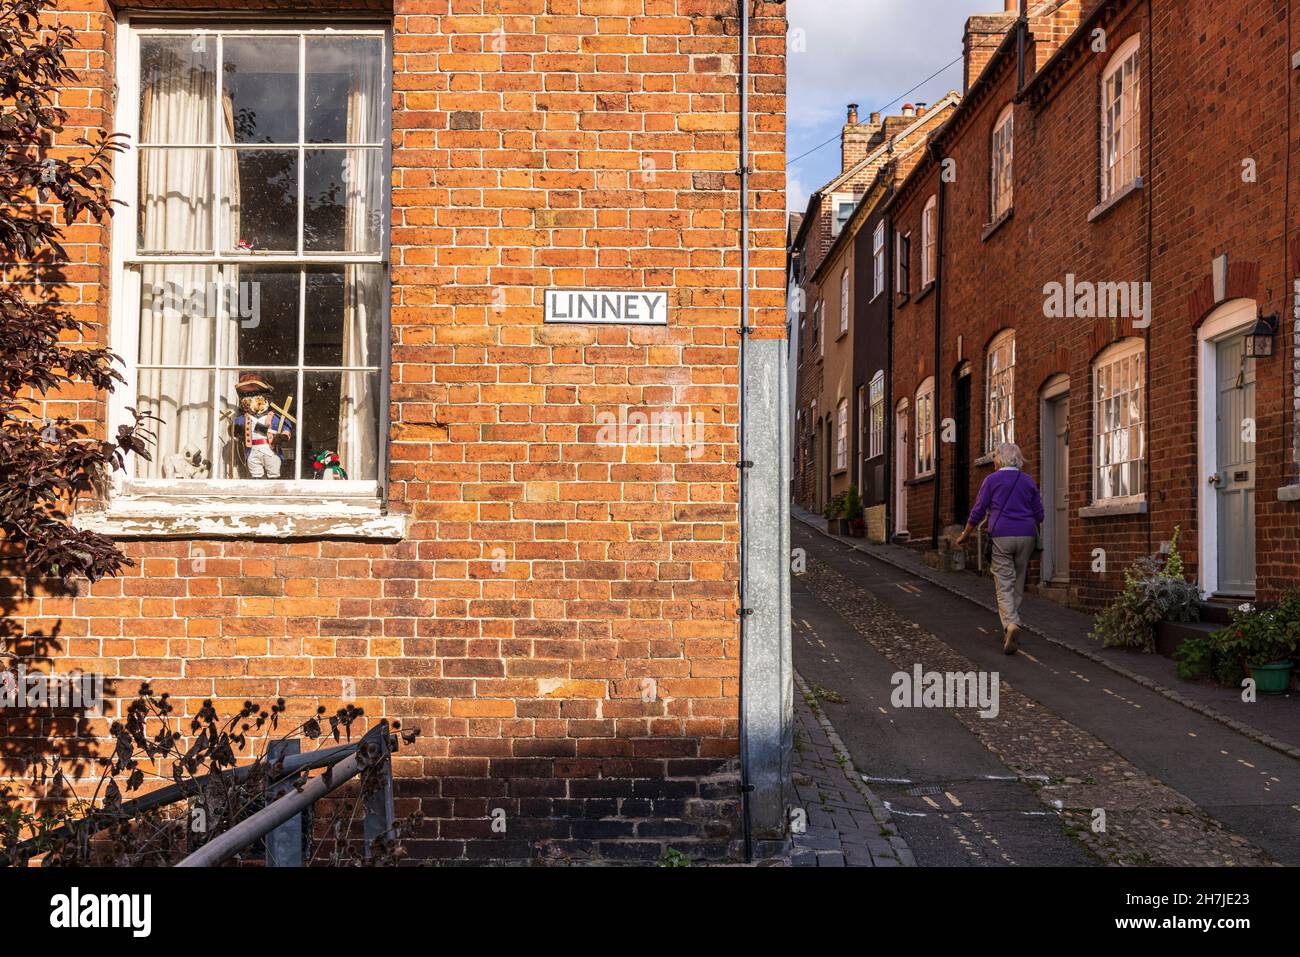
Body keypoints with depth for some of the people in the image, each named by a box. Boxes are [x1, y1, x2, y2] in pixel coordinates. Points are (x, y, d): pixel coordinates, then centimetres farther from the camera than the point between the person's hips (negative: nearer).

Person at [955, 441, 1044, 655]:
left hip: (1001, 537, -3)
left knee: (1004, 585, -6)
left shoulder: (992, 480, 0)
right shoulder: (1029, 482, 10)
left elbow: (978, 512, 0)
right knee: (1018, 585, 12)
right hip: (1026, 537, 3)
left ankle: (1011, 625, -28)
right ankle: (1011, 632, 19)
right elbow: (1039, 515, 13)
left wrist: (965, 535, 12)